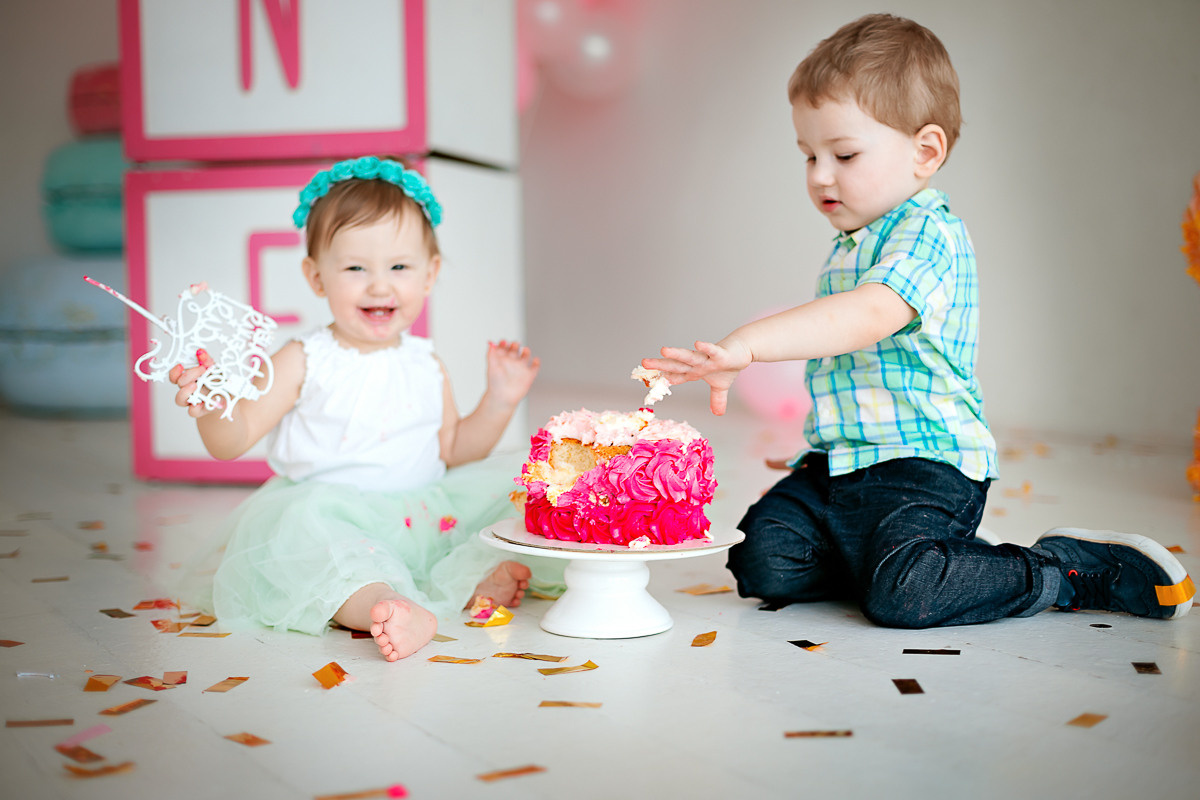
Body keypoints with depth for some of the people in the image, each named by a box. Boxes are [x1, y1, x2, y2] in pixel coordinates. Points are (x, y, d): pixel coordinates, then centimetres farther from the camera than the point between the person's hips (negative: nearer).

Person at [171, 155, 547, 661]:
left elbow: (452, 452, 17)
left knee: (502, 487, -7)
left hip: (423, 516, 5)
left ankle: (470, 578, -26)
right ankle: (379, 605, -54)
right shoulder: (304, 362, -4)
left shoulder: (427, 366, 10)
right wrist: (213, 405, -30)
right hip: (331, 514, -4)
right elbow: (231, 441, -8)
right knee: (300, 521, -35)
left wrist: (499, 401, 6)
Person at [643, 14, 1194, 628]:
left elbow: (869, 315, -33)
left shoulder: (929, 234, -14)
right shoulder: (854, 243, 17)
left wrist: (746, 344, -44)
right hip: (838, 463, 9)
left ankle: (1076, 565, -2)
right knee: (762, 562, -6)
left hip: (923, 467, -9)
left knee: (902, 596, -27)